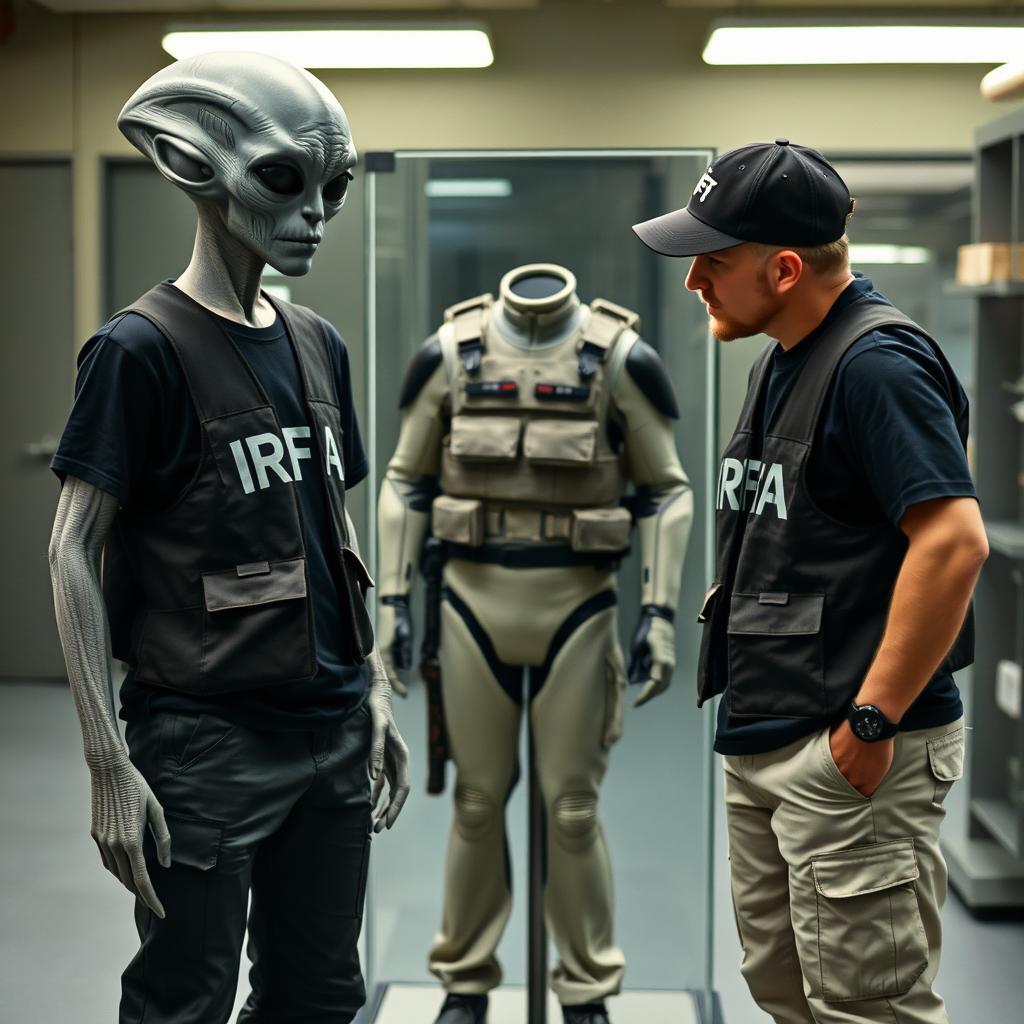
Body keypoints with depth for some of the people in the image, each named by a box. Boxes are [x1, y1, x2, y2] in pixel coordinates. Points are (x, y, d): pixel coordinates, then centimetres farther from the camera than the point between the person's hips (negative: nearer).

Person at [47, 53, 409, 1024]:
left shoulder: (318, 344, 11)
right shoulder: (142, 348, -10)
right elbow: (74, 552, -12)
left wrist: (375, 692, 14)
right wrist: (109, 764, -16)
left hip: (331, 731, 7)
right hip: (207, 746, -7)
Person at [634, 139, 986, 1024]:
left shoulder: (878, 363, -17)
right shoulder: (783, 360, 14)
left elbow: (955, 539, -26)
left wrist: (873, 719, -23)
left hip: (852, 752, -10)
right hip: (762, 741, 10)